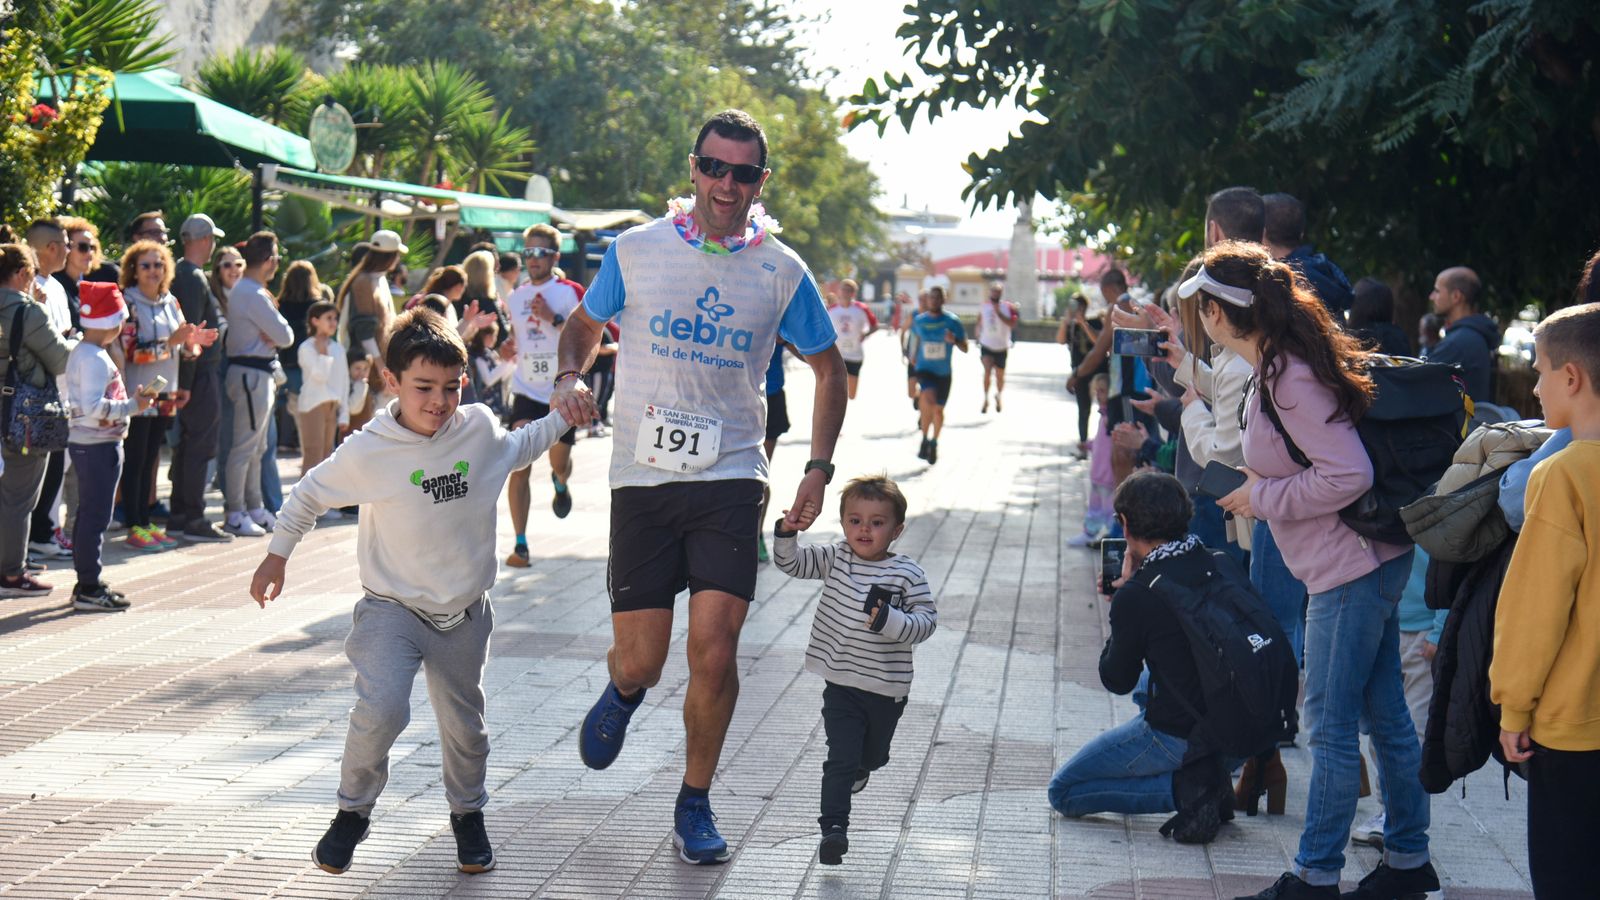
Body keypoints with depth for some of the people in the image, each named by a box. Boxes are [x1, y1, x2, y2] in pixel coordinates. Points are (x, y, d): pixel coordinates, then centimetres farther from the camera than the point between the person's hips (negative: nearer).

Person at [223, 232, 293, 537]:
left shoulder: (241, 290, 16)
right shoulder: (254, 295, -18)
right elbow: (285, 336, -18)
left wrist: (270, 337, -5)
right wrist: (276, 335, 2)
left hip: (254, 372, 11)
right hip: (252, 372, -11)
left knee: (257, 446, 17)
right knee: (245, 446, -7)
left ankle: (254, 507, 24)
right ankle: (236, 515, -5)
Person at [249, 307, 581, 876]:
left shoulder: (480, 429, -5)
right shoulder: (369, 452, -16)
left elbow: (518, 450, 21)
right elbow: (309, 496, 1)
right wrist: (276, 556, 6)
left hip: (463, 614, 4)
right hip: (392, 609, -4)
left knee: (464, 725, 12)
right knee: (381, 711, -22)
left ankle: (467, 814, 38)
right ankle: (353, 811, 1)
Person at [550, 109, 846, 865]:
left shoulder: (780, 271, 2)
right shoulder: (637, 251, 1)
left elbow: (828, 368, 14)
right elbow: (585, 323, 16)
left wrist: (818, 470, 4)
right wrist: (570, 376, -6)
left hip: (730, 478, 0)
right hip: (642, 476, 0)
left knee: (714, 652, -11)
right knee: (640, 661, 1)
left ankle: (695, 803, 11)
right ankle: (623, 690, 41)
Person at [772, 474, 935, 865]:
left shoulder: (908, 573, -10)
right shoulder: (835, 559, -1)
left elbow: (926, 621, -11)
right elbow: (791, 562, -1)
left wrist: (890, 621, -28)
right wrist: (787, 531, -19)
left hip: (887, 689, 0)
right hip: (841, 684, 0)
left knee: (873, 754, 23)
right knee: (840, 758, -11)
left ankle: (860, 768, 57)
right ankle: (833, 826, -10)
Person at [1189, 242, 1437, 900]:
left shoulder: (1288, 379, -21)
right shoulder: (1280, 366, 9)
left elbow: (1350, 474, -25)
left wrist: (1263, 497, -15)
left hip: (1351, 570, -10)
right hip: (1373, 561, 10)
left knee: (1331, 723, -3)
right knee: (1385, 714, 15)